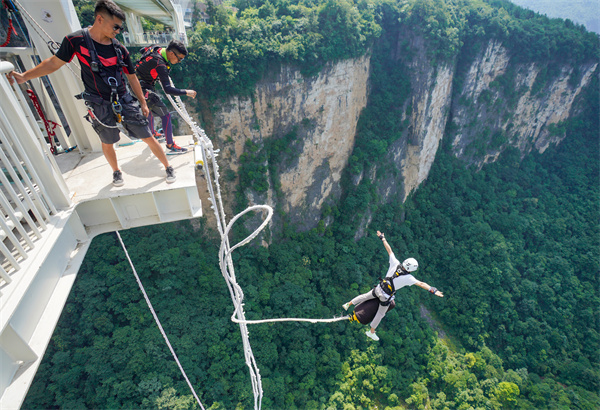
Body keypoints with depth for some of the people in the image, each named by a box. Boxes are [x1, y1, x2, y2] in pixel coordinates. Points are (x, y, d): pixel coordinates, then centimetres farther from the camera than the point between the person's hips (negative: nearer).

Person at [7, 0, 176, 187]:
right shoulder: (76, 40, -6)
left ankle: (168, 168, 13)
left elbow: (132, 77, 9)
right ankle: (116, 172, 37)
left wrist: (143, 103, 9)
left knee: (148, 138, -2)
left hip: (124, 101, 1)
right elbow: (54, 62, 3)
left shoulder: (120, 49, 0)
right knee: (107, 143, 13)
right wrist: (24, 76, 3)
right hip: (99, 106, -1)